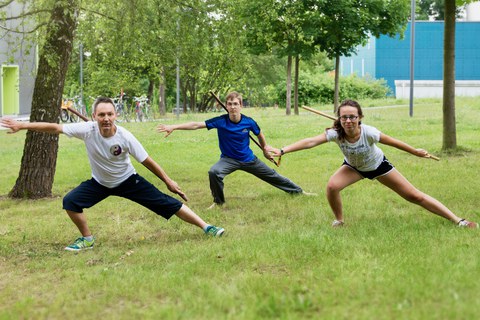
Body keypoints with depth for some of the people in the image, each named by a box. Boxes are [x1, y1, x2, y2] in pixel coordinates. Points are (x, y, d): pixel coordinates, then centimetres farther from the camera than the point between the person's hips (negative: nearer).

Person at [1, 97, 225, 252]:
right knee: (70, 202, -16)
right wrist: (23, 126, -29)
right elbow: (55, 128, -25)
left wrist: (167, 181, -10)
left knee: (168, 204, -9)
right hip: (100, 183, 2)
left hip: (128, 181, -2)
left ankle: (206, 227, -1)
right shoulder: (87, 130, -26)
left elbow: (147, 161, -17)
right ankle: (87, 239, 7)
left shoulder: (125, 137, -27)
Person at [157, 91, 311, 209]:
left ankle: (298, 191, 39)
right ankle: (218, 201, -6)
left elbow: (260, 135, 3)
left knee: (272, 175, 15)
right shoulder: (220, 121, -24)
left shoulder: (249, 122, -19)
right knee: (214, 172, -31)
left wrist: (265, 150, 17)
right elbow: (196, 125, -30)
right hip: (228, 159, -1)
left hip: (248, 159, 1)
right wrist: (174, 127, -39)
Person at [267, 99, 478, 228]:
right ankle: (339, 222, 2)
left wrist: (416, 152, -7)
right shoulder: (336, 133, -33)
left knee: (415, 196, -1)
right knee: (332, 186, -27)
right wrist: (282, 151, -57)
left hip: (378, 165, -2)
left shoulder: (368, 133, -37)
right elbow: (310, 142, -45)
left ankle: (458, 221, 6)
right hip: (353, 167, 2)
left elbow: (393, 142, -21)